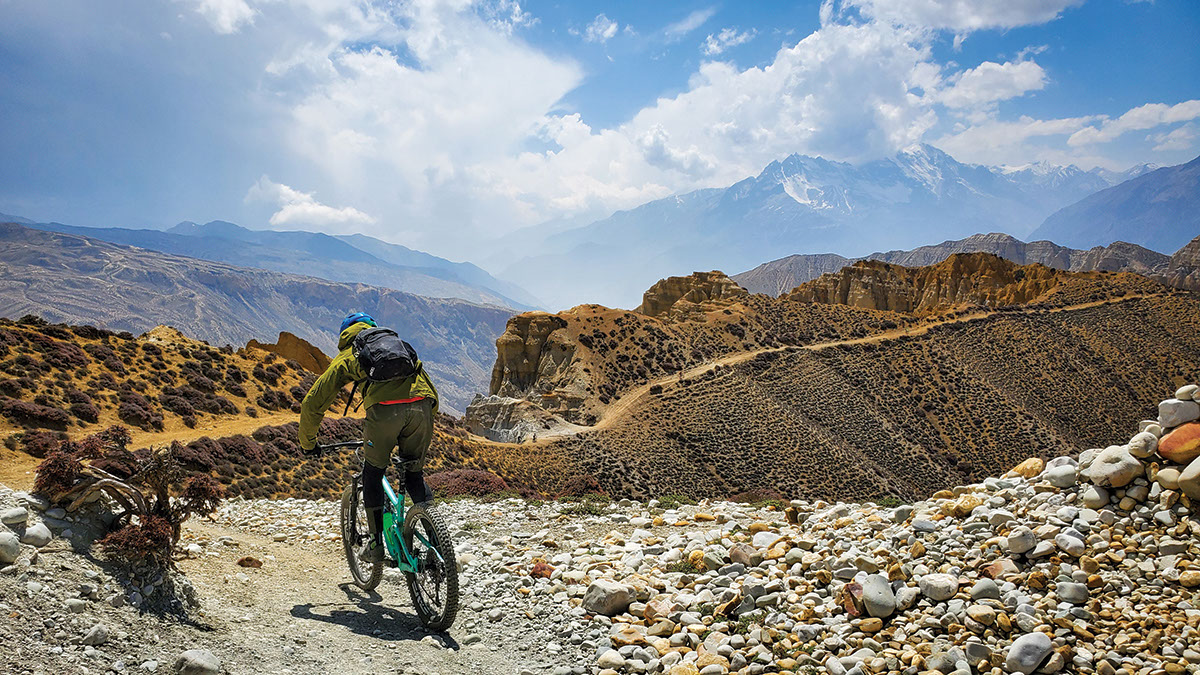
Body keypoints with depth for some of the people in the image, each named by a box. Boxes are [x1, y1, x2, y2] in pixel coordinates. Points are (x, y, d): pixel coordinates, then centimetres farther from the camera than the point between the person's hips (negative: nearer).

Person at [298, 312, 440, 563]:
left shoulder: (346, 356, 28)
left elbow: (312, 403, 26)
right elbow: (432, 393, 40)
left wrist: (308, 443, 39)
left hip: (384, 409, -3)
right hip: (421, 406, 3)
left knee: (373, 475, 20)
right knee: (415, 473, 22)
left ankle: (376, 544, 21)